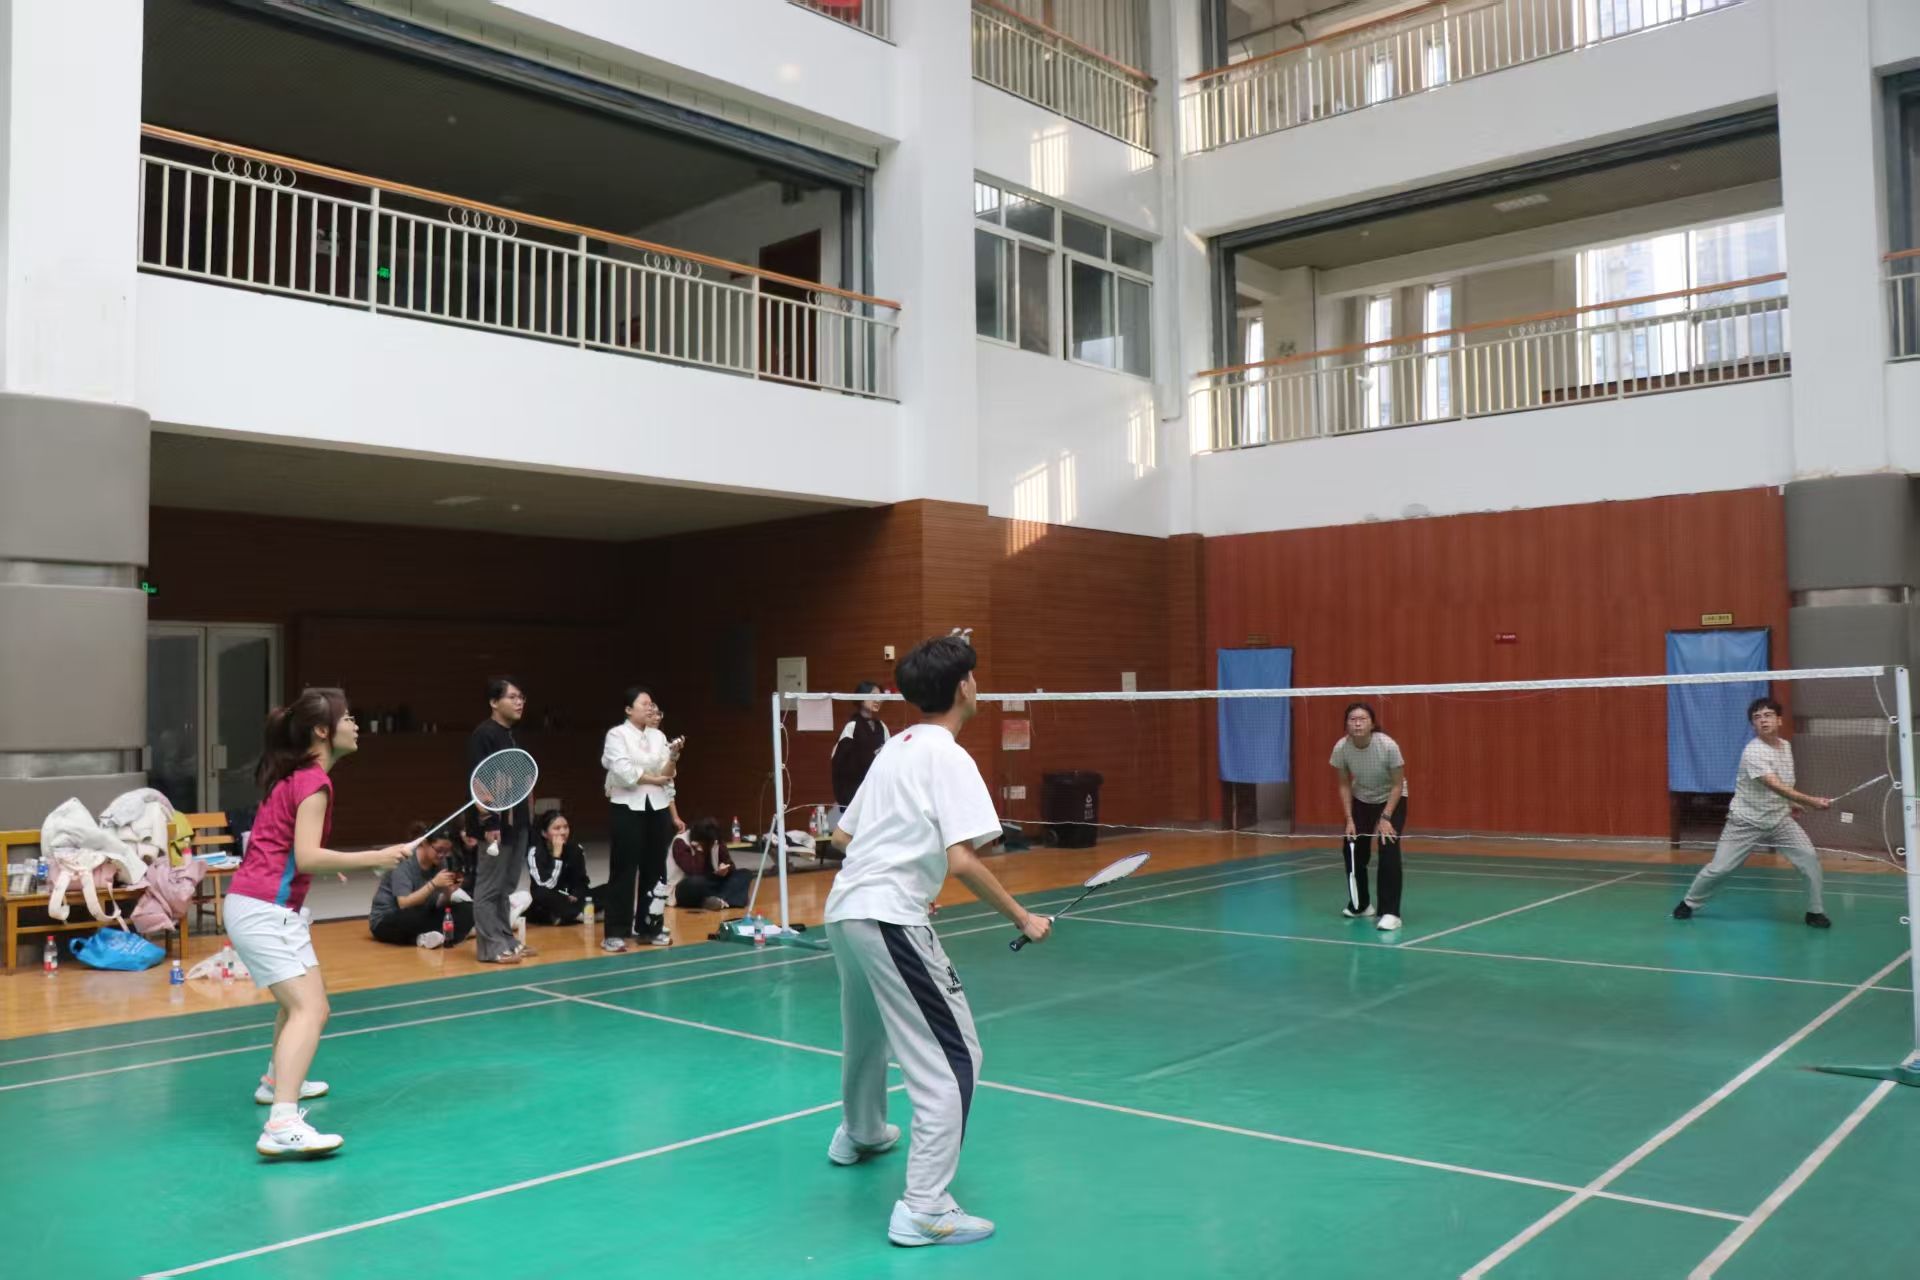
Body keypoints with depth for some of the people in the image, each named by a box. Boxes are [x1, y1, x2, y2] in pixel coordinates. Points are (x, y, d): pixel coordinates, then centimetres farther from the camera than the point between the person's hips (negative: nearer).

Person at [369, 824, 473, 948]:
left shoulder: (440, 862, -2)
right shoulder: (404, 862, -19)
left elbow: (439, 905, -4)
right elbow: (404, 904, -30)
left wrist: (448, 891, -25)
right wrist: (433, 884, -36)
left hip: (419, 919, 7)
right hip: (386, 922, -6)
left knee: (467, 910, -14)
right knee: (412, 916, -41)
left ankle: (423, 938, -29)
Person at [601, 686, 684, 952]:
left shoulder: (658, 736, 9)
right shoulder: (617, 735, -5)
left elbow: (667, 775, 5)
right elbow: (624, 772, -16)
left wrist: (674, 757, -12)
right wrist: (654, 779, -6)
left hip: (657, 807, 5)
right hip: (628, 807, -5)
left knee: (655, 870, 9)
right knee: (624, 871, -4)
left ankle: (650, 928, 18)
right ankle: (616, 933, 1)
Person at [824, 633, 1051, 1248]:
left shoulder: (893, 748, 14)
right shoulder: (949, 758, -10)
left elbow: (842, 834, 20)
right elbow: (962, 860, -20)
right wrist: (1022, 918, -12)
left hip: (843, 909, 9)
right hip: (890, 919, -9)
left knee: (868, 1029, 31)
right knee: (953, 1058, -4)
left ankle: (859, 1134, 55)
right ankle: (924, 1210, -8)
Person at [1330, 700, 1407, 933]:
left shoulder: (1388, 746, -31)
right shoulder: (1341, 748, -22)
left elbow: (1398, 785, -20)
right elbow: (1344, 786, -9)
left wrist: (1386, 818, -25)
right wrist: (1349, 819, -14)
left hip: (1392, 799, -4)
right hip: (1361, 801, 4)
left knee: (1389, 851, -19)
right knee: (1353, 851, 3)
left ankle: (1390, 913, -15)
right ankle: (1359, 905, 27)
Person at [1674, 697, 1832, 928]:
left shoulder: (1786, 746, 3)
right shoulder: (1753, 752, -23)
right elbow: (1777, 787, -33)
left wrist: (1791, 804, 14)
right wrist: (1812, 802, -38)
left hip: (1779, 819, 6)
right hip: (1746, 821, -6)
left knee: (1810, 858, -10)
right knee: (1719, 869, -3)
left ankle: (1815, 911, 6)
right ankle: (1689, 903, 20)